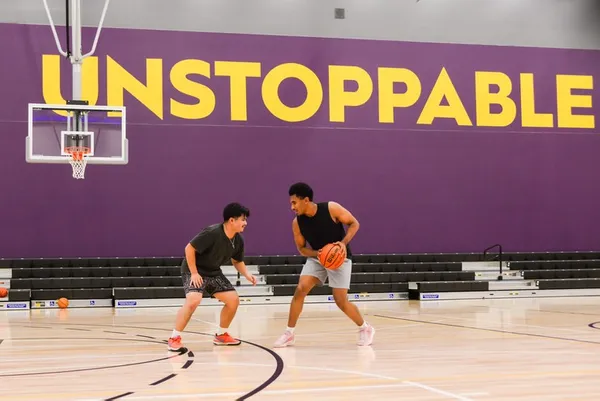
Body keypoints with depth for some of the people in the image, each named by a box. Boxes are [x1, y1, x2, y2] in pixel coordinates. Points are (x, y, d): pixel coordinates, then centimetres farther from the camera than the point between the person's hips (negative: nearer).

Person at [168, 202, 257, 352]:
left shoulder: (238, 241, -5)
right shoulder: (212, 233, -29)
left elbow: (237, 261, 12)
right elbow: (189, 248, -25)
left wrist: (247, 274, -7)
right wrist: (194, 273, -25)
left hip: (213, 272, 8)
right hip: (194, 270, -8)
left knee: (233, 299, 1)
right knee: (193, 300, -30)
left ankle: (221, 335, 19)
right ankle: (174, 338, -17)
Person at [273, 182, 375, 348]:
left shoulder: (331, 208, -22)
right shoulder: (297, 222, -11)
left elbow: (354, 223, -11)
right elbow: (301, 248, 0)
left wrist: (344, 243, -26)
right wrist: (317, 254, -21)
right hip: (316, 257, 3)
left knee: (341, 301, -8)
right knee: (300, 290, -15)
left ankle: (365, 328, 16)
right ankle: (289, 333, -3)